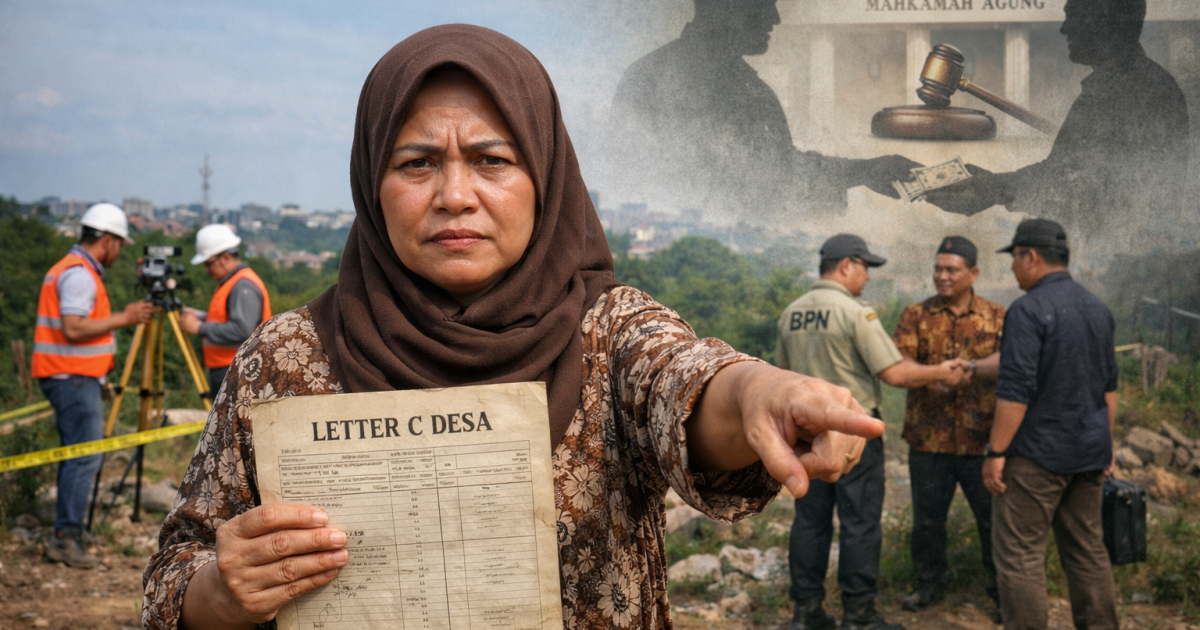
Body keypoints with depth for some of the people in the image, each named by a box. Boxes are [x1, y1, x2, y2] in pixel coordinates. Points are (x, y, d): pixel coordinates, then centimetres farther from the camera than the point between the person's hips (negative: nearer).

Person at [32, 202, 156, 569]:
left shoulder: (74, 270, 18)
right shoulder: (79, 273, -15)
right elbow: (74, 329, -24)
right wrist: (123, 319, -17)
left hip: (74, 377, 11)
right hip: (74, 377, -11)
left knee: (77, 456, 12)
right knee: (85, 457, -11)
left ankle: (66, 535, 15)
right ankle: (66, 536, -11)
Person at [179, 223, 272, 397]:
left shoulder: (244, 286, -16)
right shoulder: (230, 282, 19)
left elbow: (241, 330, -26)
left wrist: (199, 327, -19)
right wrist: (200, 316, 12)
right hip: (223, 371, 11)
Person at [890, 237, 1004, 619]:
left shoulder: (996, 317, 5)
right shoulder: (916, 316, 5)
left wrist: (971, 367, -29)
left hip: (981, 440, -1)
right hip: (928, 439, 1)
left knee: (994, 516, 7)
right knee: (927, 518, 10)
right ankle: (929, 586, 27)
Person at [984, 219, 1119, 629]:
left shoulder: (1028, 310, -15)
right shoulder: (1097, 308, 11)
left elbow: (1015, 391, -20)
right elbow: (1109, 386, 17)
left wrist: (996, 452, -15)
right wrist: (1105, 445, 24)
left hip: (1038, 455, -8)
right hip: (1089, 453, 8)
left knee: (1019, 556, -2)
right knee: (1088, 550, 15)